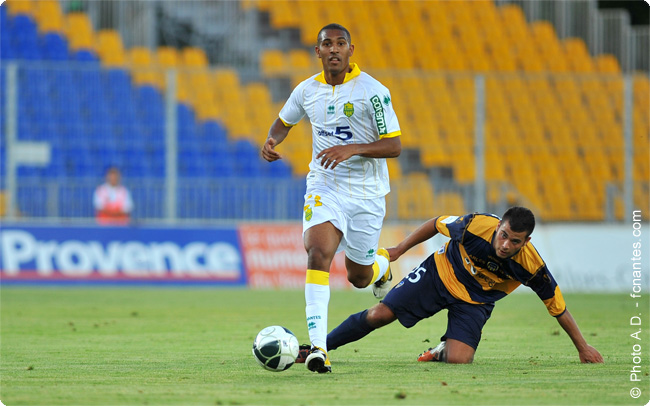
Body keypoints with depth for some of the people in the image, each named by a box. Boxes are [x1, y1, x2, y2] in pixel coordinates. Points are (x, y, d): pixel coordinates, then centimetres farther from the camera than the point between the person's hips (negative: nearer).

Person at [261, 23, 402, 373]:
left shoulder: (372, 91, -11)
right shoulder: (307, 91, 1)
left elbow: (393, 146, -12)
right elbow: (284, 121, 21)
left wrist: (352, 149, -27)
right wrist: (271, 141, -2)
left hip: (367, 193, -2)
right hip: (324, 187, 2)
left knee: (358, 277, 8)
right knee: (317, 253, -24)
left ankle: (382, 265, 49)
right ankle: (318, 347, -28)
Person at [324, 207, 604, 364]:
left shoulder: (531, 265, -29)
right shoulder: (476, 225, -30)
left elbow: (557, 307, -15)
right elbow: (438, 224, -9)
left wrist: (582, 347, -9)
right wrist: (400, 249, -2)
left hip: (475, 302, 0)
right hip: (441, 273, 0)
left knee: (457, 359, -21)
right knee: (379, 314, -10)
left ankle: (443, 350, 18)